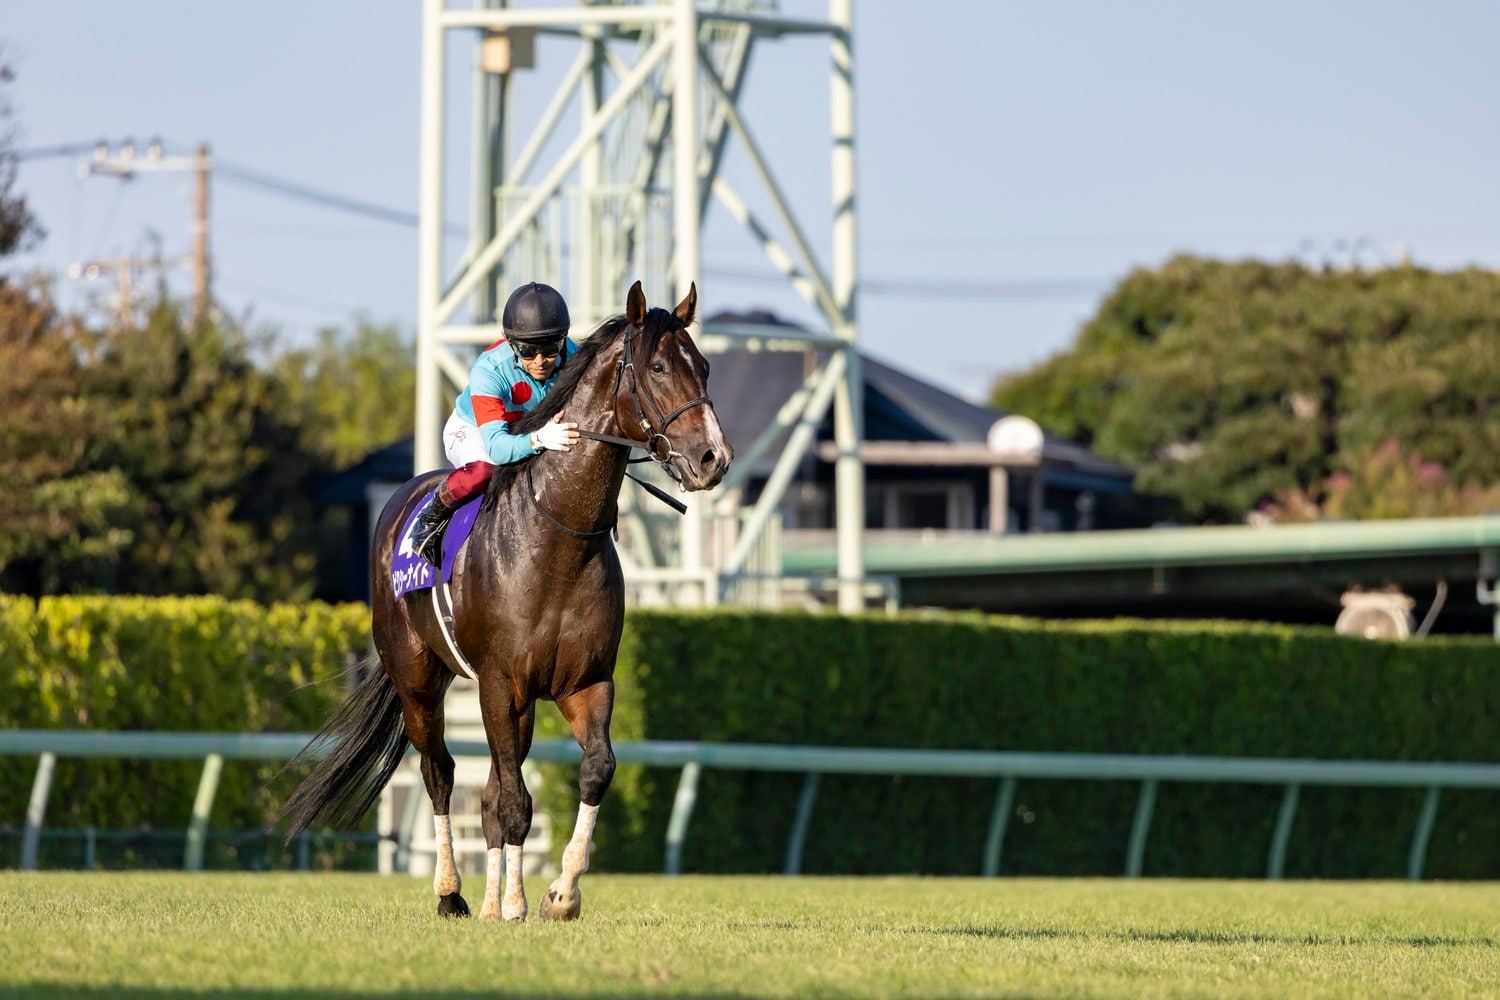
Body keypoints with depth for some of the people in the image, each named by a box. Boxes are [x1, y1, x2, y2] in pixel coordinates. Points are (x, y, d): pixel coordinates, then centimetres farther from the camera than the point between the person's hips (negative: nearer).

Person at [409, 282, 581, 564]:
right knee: (484, 468, -37)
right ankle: (432, 515, -8)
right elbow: (496, 447, -46)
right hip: (472, 431, -5)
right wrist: (538, 439, -66)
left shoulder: (574, 359, -25)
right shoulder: (488, 371, -38)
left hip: (529, 430, 5)